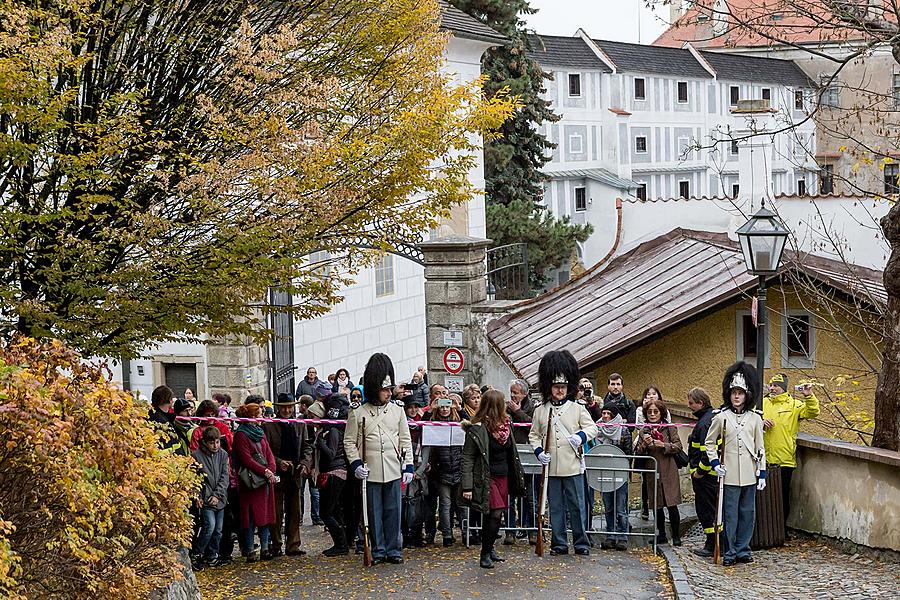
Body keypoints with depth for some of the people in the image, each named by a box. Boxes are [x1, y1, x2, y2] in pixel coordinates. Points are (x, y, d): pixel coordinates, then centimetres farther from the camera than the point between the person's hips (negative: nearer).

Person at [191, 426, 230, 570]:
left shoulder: (223, 454, 6)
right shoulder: (197, 455, -6)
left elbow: (225, 477, 3)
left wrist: (217, 494, -8)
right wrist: (197, 496, -12)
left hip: (220, 498, 5)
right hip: (205, 498, -4)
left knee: (218, 530, 7)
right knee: (210, 525, -18)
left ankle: (212, 556, 21)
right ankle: (197, 555, -6)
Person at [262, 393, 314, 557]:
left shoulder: (300, 425, 10)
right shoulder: (268, 426, -2)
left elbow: (306, 446, 11)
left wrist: (304, 463, -5)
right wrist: (278, 462, -16)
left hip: (295, 474, 3)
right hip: (276, 474, -3)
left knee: (294, 512, 5)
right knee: (276, 512, 1)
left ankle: (292, 546, 10)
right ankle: (276, 546, 8)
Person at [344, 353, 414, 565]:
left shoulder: (397, 411, 6)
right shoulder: (358, 414, -1)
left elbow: (405, 441, 8)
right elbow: (350, 442, 2)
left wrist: (408, 466, 1)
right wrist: (356, 464, -10)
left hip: (394, 471, 1)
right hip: (371, 473, -1)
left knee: (393, 511, 5)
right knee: (375, 513, 6)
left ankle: (394, 549, 14)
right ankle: (378, 551, 14)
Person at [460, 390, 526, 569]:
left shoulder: (506, 424, 7)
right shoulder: (477, 429, -15)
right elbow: (467, 459, -14)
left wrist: (518, 477, 19)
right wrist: (467, 487, -19)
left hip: (503, 477, 7)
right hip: (486, 478, -7)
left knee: (496, 515, 9)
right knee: (494, 515, -11)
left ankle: (489, 548, 23)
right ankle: (485, 554, 0)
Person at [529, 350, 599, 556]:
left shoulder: (578, 408, 2)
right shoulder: (540, 411, 6)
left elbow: (592, 427, 0)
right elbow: (534, 435, 11)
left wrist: (581, 436, -20)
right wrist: (538, 451, -6)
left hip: (573, 466, -2)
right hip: (551, 467, 2)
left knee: (577, 506, 2)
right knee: (555, 507, 8)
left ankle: (581, 543, 12)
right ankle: (559, 543, 16)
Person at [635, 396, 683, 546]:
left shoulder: (669, 428, 1)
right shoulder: (643, 431, 9)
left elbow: (678, 446, -4)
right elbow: (638, 452, 7)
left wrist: (664, 445, -18)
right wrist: (644, 444, -13)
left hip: (668, 471, -3)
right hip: (652, 471, 3)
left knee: (671, 505, -6)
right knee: (657, 506, 8)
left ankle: (676, 536, 2)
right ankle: (661, 535, 19)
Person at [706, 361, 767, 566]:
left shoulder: (755, 419, 6)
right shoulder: (721, 417, 0)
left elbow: (760, 448, 8)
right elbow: (709, 442, 8)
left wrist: (762, 473, 4)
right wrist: (715, 463, -3)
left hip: (749, 474, 2)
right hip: (730, 474, -2)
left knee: (748, 513, 7)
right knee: (730, 513, 0)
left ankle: (743, 550, 17)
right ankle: (730, 552, 7)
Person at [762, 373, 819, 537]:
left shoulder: (794, 405, 2)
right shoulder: (763, 403, 11)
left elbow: (813, 412, -9)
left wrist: (809, 396, -23)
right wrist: (761, 423, -8)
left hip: (785, 460, -3)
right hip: (765, 459, 3)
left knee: (783, 495, 4)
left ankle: (782, 528, 15)